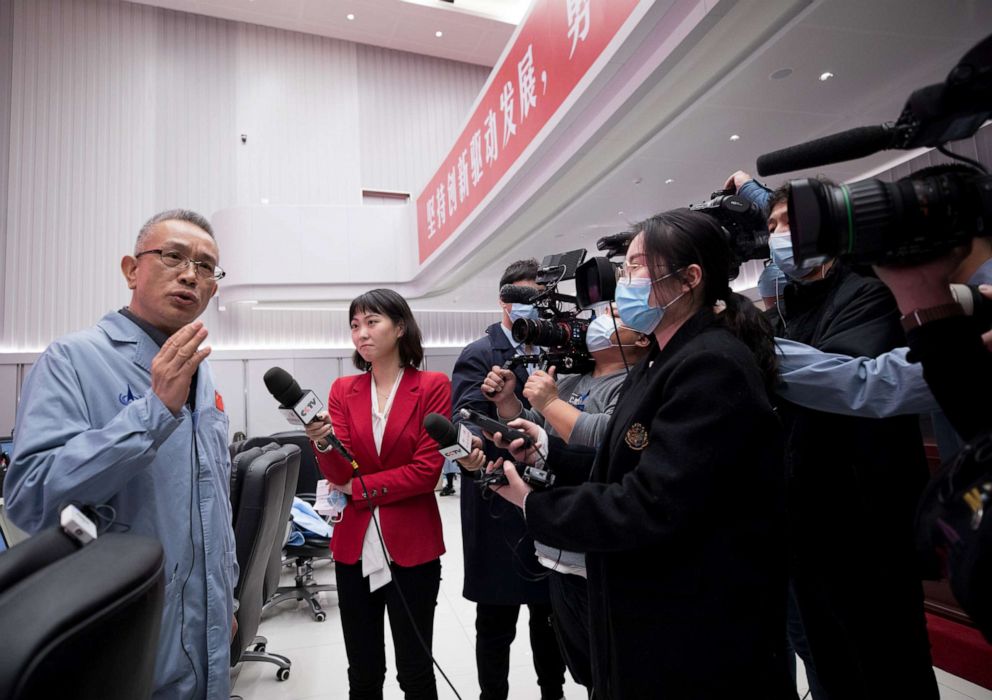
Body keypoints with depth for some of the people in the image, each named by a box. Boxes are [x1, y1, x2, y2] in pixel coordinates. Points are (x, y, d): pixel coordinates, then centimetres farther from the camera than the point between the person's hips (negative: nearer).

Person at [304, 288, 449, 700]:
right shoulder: (342, 390, 4)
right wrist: (322, 444, -24)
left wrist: (358, 488, -7)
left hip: (411, 546, -3)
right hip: (354, 546, 3)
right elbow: (338, 473, -4)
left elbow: (426, 470, -12)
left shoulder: (433, 386, -7)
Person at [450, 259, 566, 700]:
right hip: (499, 510, -4)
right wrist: (469, 449, -41)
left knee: (551, 614, 20)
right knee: (496, 622, 10)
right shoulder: (478, 356, -6)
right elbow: (468, 415, -23)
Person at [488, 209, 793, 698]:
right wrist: (547, 450, 0)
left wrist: (532, 504, -18)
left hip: (698, 636, -9)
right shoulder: (663, 362, 9)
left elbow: (650, 506, -28)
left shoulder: (713, 366, -23)